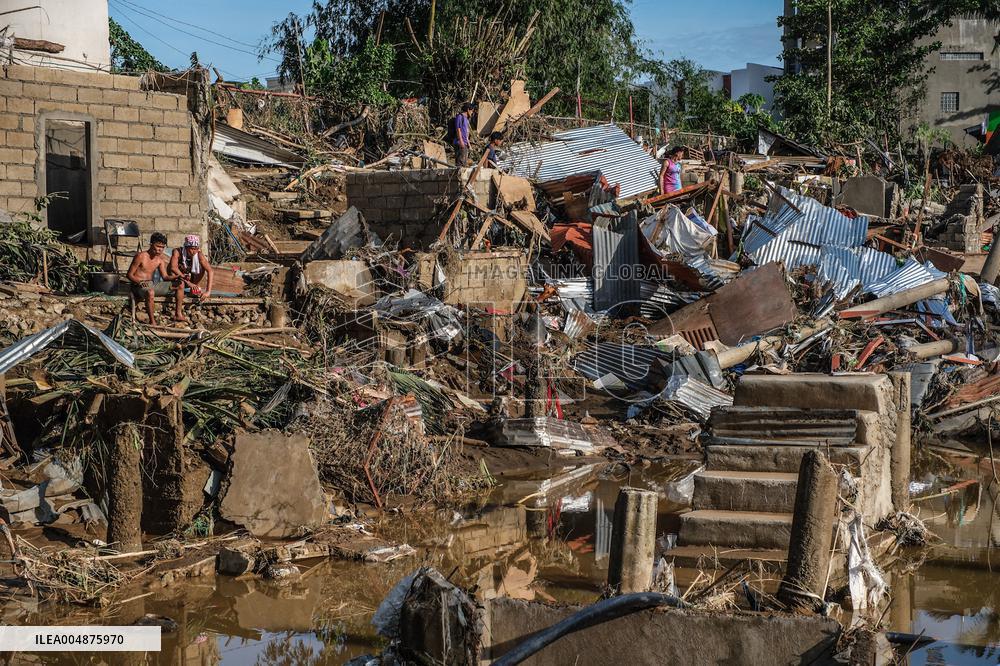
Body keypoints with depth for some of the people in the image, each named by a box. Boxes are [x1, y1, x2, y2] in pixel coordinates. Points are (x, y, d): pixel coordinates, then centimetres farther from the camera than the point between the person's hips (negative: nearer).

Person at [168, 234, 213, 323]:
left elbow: (210, 270, -27)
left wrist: (208, 291, -37)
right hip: (176, 278, -4)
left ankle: (194, 288, -2)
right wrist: (187, 281, -42)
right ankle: (178, 314, -38)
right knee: (181, 284, -37)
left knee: (203, 266, -15)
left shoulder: (198, 255, -20)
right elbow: (173, 267, -38)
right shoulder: (178, 252, -26)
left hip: (189, 278, 4)